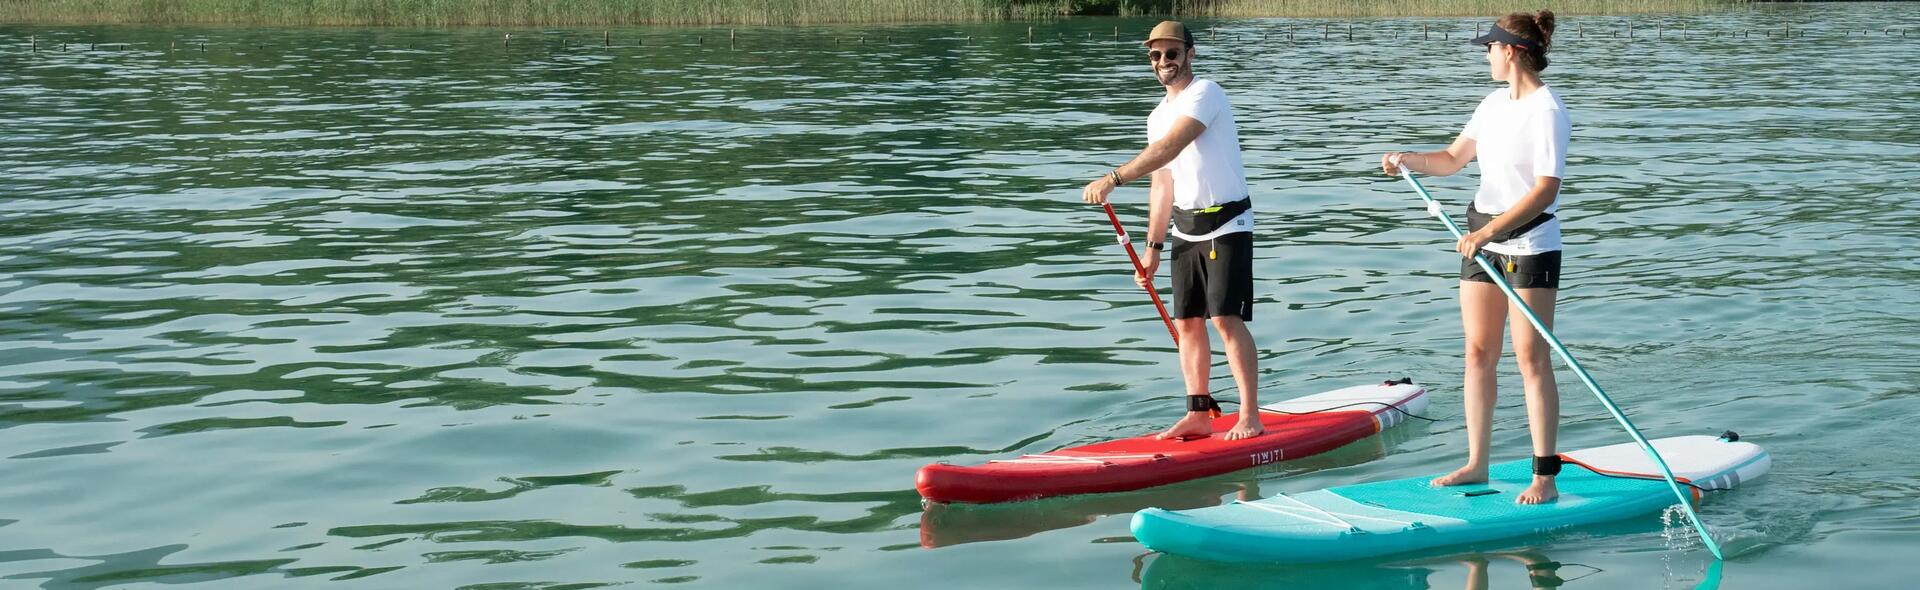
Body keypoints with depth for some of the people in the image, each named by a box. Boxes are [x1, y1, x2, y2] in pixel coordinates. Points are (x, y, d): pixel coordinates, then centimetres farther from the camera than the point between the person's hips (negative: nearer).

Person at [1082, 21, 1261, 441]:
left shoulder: (1205, 93, -14)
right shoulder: (1158, 117, 13)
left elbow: (1170, 148, -28)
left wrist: (1113, 178, -35)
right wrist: (1153, 247, 14)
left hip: (1226, 225, -8)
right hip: (1185, 229, 8)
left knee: (1226, 320, -13)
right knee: (1186, 323, 6)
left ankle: (1250, 417, -9)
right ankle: (1199, 415, 13)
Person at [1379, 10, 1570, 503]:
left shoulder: (1547, 112, -15)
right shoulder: (1495, 104, 10)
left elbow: (1545, 190, -22)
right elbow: (1451, 160, 16)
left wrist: (1489, 231, -27)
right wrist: (1407, 160, -2)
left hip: (1530, 245, -8)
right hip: (1483, 239, 8)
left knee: (1532, 359, -7)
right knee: (1478, 352, 9)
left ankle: (1546, 477, -4)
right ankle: (1476, 464, 16)